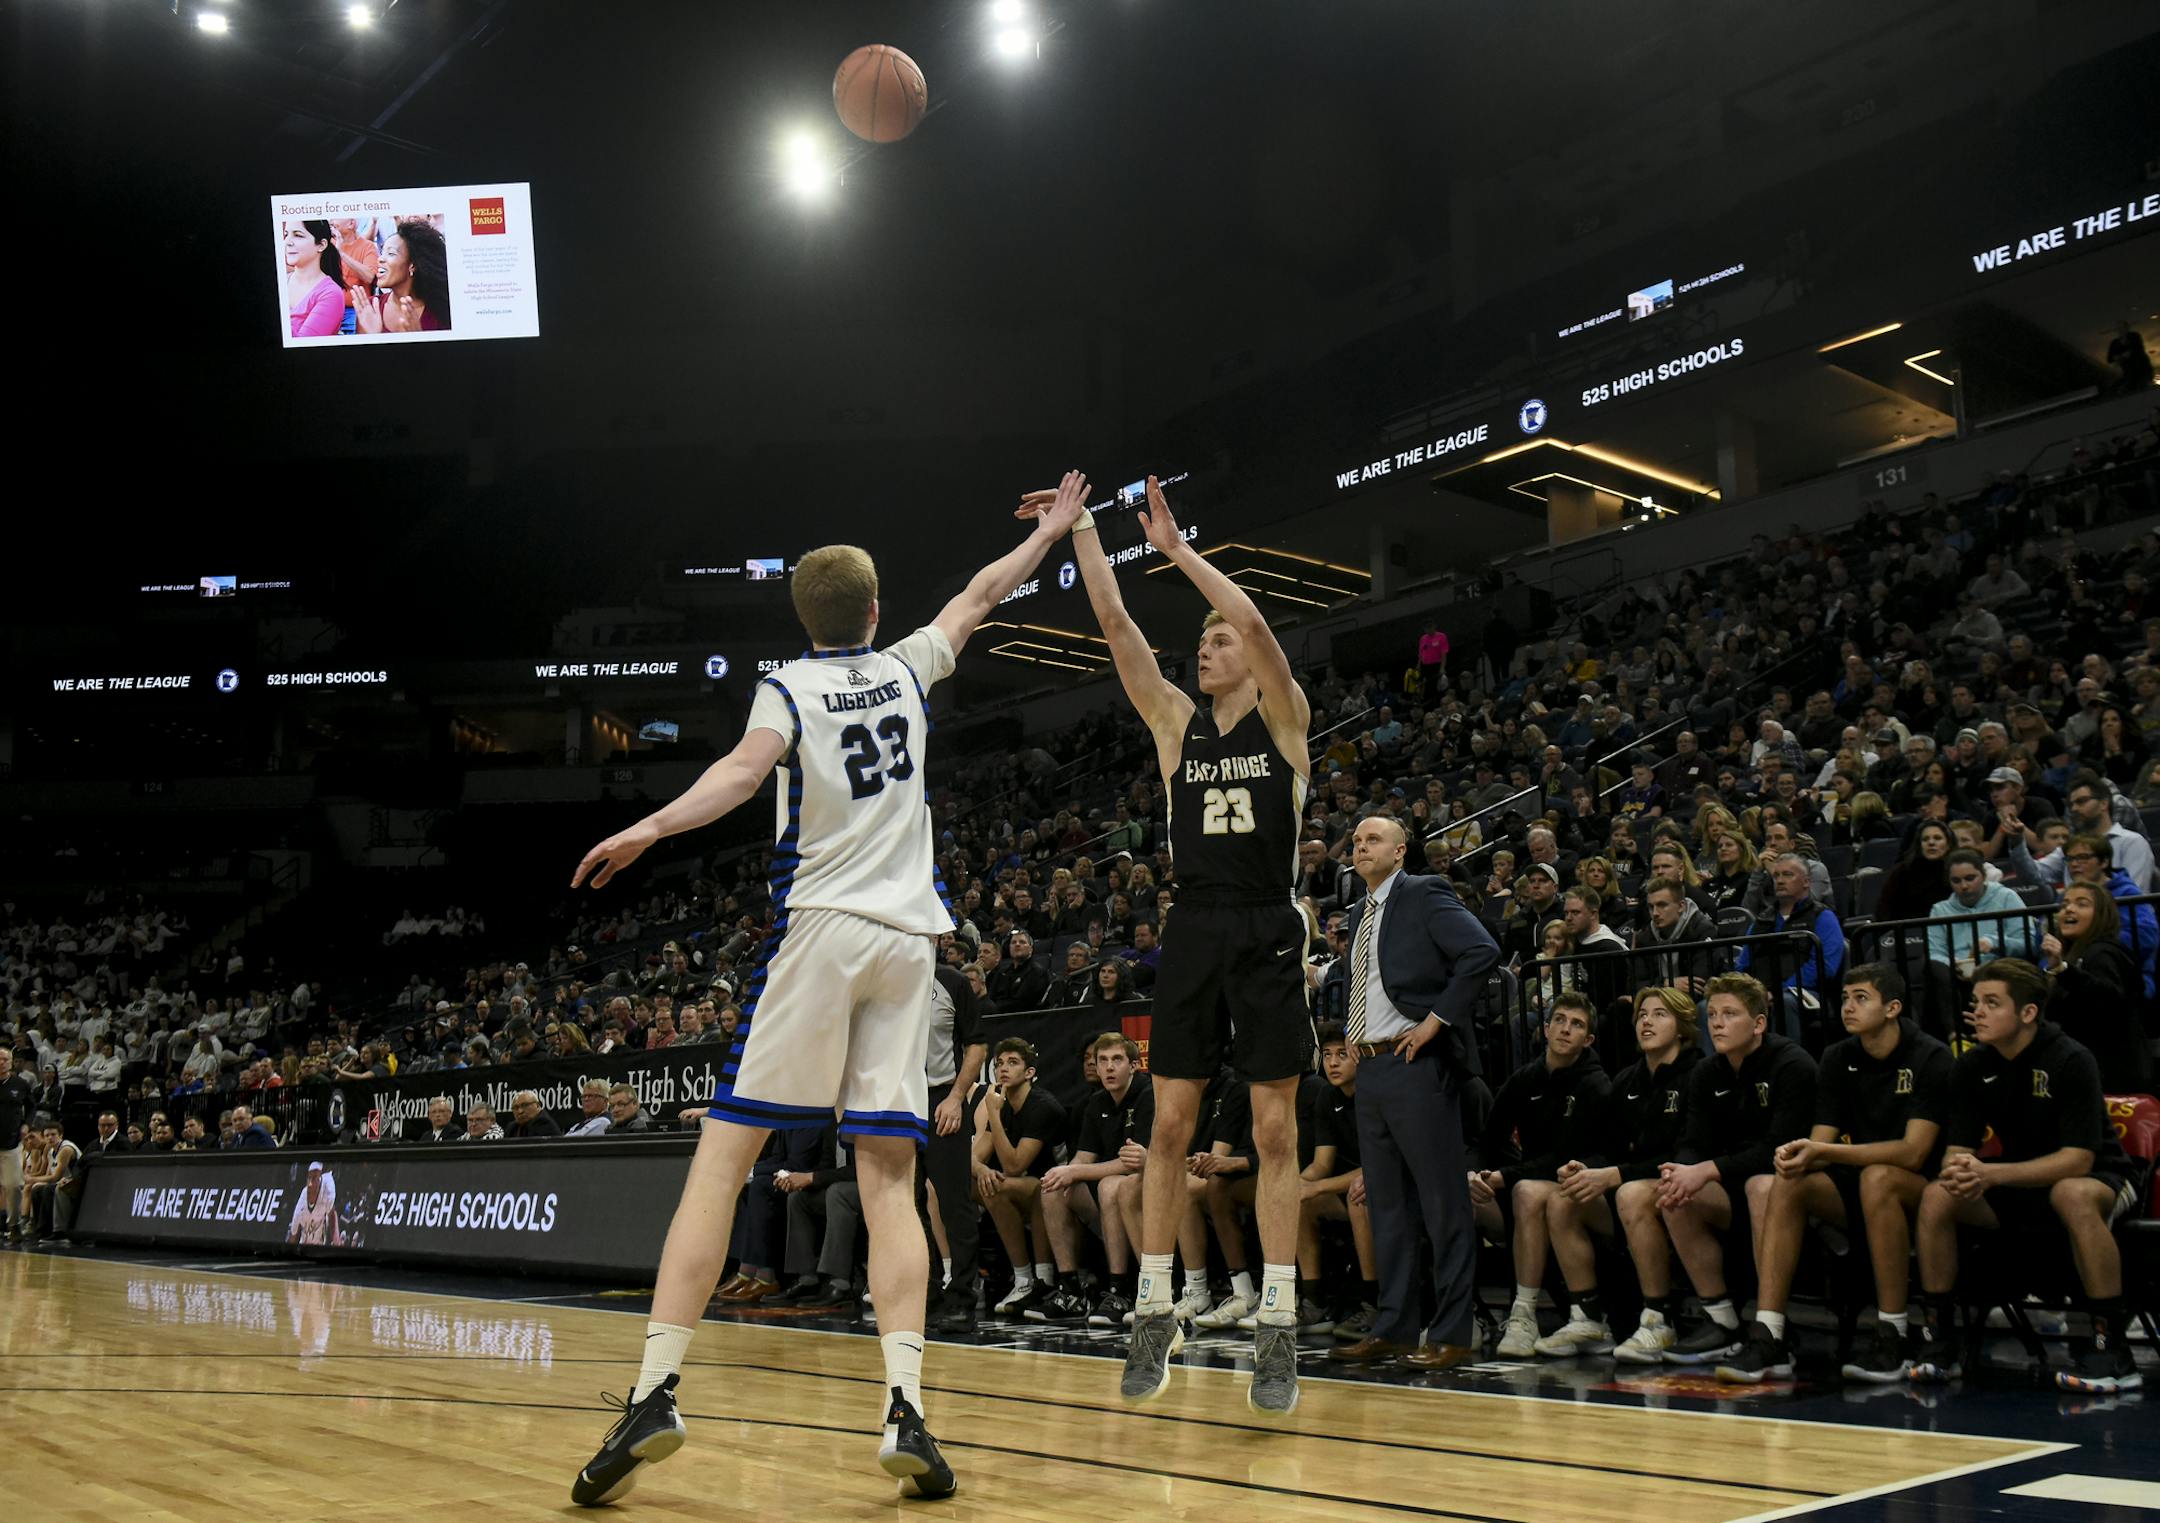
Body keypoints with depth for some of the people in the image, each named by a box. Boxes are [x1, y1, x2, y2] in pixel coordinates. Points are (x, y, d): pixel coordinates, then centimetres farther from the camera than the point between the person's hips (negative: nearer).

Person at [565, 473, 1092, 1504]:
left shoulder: (790, 686, 3)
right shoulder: (905, 670, 15)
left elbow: (749, 766, -18)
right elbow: (978, 597, 33)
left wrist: (652, 827, -29)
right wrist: (1051, 532, 47)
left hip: (820, 925, -3)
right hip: (907, 937, 4)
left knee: (722, 1157, -1)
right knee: (888, 1180, 3)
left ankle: (656, 1391, -7)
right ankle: (905, 1412, -7)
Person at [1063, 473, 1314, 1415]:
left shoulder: (1284, 719, 1)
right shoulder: (1176, 724, 10)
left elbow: (1254, 620, -15)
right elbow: (1115, 625, 3)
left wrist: (1177, 548, -13)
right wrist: (1082, 529, -1)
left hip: (1267, 937, -3)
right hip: (1193, 936, 3)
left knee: (1274, 1132, 1)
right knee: (1169, 1126, 3)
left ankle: (1277, 1327, 6)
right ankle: (1155, 1312, 13)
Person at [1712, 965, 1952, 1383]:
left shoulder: (1929, 1058, -11)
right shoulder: (1838, 1059, 6)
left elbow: (1914, 1151, -21)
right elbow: (1820, 1144, 3)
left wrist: (1824, 1152, -29)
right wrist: (1797, 1155, -23)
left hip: (1920, 1194, -5)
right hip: (1856, 1194, 5)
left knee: (1877, 1178, -37)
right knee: (1781, 1185, -20)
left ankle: (1892, 1340, -27)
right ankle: (1767, 1340, -24)